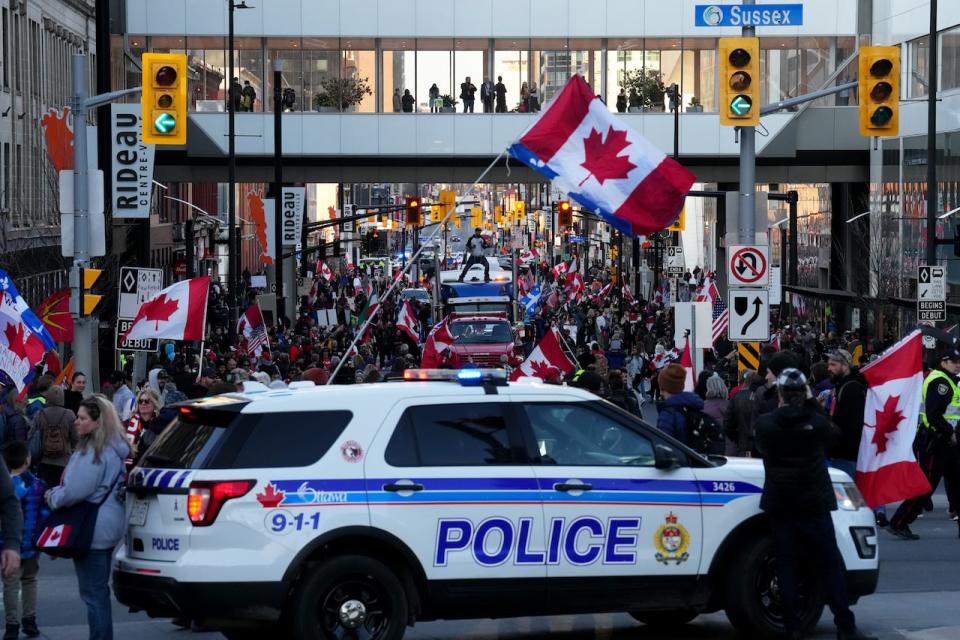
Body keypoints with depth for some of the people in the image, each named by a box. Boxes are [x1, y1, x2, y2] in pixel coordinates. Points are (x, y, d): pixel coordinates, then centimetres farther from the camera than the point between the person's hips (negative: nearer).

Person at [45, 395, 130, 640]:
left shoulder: (93, 452, -21)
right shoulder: (115, 448, 10)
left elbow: (76, 491, -23)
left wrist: (53, 497, -3)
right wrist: (57, 493, 16)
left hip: (93, 529, -10)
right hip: (109, 523, 10)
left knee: (93, 593, -4)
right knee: (99, 591, 18)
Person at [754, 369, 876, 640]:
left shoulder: (764, 424, -7)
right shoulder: (816, 422, -9)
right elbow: (834, 435, 10)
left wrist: (781, 408, 14)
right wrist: (812, 404, 8)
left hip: (779, 505, 1)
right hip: (814, 504, -1)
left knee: (786, 566, 5)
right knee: (831, 565, 3)